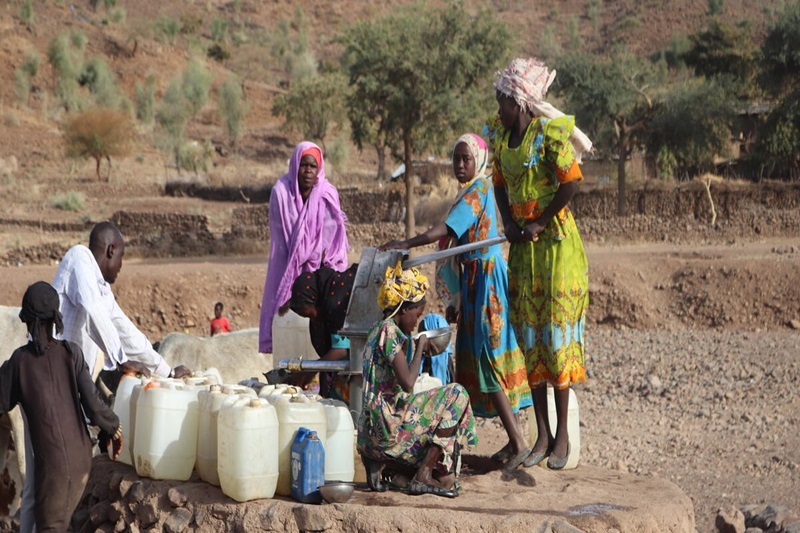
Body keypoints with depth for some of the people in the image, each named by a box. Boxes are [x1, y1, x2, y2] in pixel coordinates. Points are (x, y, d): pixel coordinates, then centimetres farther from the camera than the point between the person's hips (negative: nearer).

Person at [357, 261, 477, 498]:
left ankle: (379, 463, 5)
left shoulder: (377, 330, 17)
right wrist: (420, 348, -7)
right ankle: (424, 475, -6)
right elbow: (407, 383, -21)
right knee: (456, 395, -3)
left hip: (371, 431, 10)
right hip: (389, 423, -10)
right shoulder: (390, 331, -13)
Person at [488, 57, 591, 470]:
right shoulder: (500, 134, 7)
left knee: (556, 333, -5)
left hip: (555, 241, -7)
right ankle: (542, 436, 10)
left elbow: (571, 181, -18)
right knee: (529, 336, 5)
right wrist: (509, 223, 0)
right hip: (522, 248, 7)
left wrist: (540, 222, -15)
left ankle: (563, 435, 1)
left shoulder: (549, 133, -14)